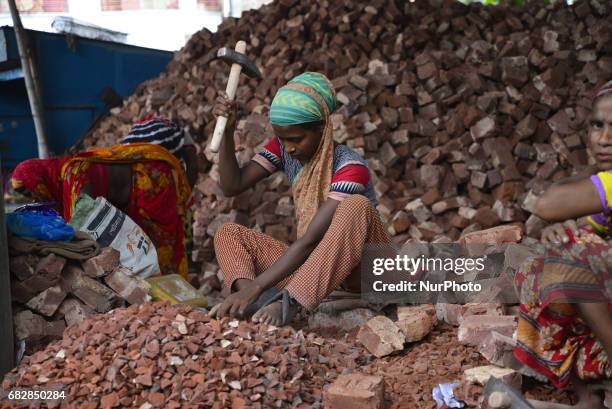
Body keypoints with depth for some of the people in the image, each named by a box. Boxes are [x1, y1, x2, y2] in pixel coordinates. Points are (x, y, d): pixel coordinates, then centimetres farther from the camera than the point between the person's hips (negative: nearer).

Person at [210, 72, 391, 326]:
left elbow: (309, 240, -29)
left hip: (360, 267, -6)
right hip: (313, 263, 6)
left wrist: (255, 287, -35)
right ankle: (262, 299, -36)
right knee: (227, 234, -7)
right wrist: (227, 132, -19)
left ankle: (289, 300, -41)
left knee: (355, 205, -35)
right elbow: (232, 186, -7)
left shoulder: (350, 167, -22)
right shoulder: (283, 148, -1)